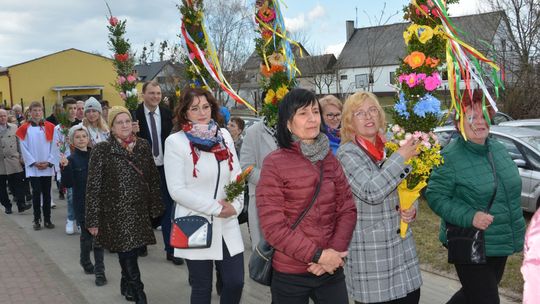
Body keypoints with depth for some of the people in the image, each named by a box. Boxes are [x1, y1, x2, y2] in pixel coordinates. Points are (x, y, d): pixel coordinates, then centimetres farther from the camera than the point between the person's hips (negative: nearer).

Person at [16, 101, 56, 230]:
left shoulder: (50, 127, 4)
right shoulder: (25, 128, 1)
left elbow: (54, 146, 2)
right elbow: (24, 148, -2)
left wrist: (48, 162, -7)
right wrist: (34, 163, -9)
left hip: (47, 167, 1)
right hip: (33, 167, -1)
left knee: (47, 193, 5)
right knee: (36, 193, 0)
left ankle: (47, 219, 12)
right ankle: (37, 220, 10)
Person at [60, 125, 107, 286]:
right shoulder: (71, 160, -5)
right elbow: (68, 184, -12)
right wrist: (65, 168, -25)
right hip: (82, 204, -2)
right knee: (87, 234, 8)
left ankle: (99, 271, 5)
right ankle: (85, 262, 34)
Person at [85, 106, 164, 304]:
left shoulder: (143, 146, 4)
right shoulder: (102, 150, -8)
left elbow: (153, 178, 9)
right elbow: (93, 186, -8)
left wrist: (156, 207, 7)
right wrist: (93, 219, -10)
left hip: (140, 210, 4)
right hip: (116, 212, -4)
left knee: (131, 252, 12)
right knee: (128, 254, -5)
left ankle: (127, 287, 35)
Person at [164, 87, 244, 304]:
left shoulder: (224, 136, 6)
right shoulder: (175, 141, -7)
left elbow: (237, 176, 9)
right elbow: (177, 190, -12)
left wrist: (235, 206, -10)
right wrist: (216, 208, -15)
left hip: (227, 225, 4)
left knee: (235, 283, 5)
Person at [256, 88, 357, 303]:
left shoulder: (330, 160, 6)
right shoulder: (274, 163, -9)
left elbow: (347, 209, 4)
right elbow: (273, 226, -13)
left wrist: (335, 250, -11)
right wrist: (317, 255, -16)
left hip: (331, 270, 4)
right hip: (289, 275, -4)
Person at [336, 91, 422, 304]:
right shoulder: (347, 153, -11)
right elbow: (371, 192, -27)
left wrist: (411, 209, -1)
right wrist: (401, 157, -25)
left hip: (401, 242, 6)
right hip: (369, 248, -6)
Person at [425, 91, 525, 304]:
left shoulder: (498, 149, 6)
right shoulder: (450, 157, -17)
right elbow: (435, 196, -17)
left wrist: (518, 234, 18)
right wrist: (469, 217, -27)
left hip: (501, 245, 7)